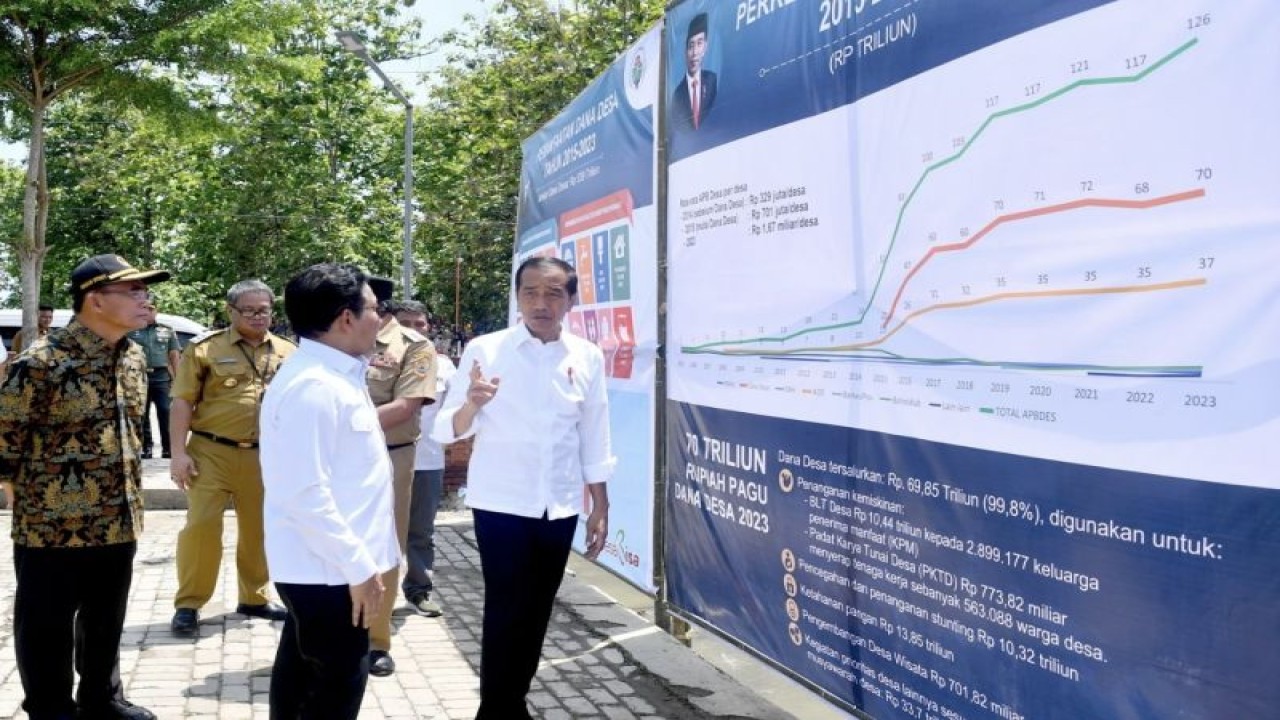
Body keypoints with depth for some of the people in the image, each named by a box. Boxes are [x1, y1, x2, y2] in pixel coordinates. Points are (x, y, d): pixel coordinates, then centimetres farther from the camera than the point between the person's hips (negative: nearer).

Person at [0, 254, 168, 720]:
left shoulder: (133, 358, 4)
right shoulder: (42, 362, -20)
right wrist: (40, 487, 0)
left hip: (118, 520, 7)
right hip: (53, 524, -7)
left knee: (106, 622, 20)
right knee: (47, 627, 10)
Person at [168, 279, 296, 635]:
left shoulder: (287, 353, 8)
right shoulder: (205, 348, -2)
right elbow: (183, 402, -4)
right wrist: (179, 452, -10)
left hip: (264, 456, 3)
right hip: (212, 452, -3)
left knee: (259, 529, 11)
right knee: (201, 525, -5)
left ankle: (254, 597, 26)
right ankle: (188, 603, 8)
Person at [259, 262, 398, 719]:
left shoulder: (334, 375, 9)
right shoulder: (313, 387, -23)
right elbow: (306, 495, -27)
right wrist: (360, 566, -23)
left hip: (320, 565, 10)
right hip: (328, 569, -10)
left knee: (303, 672, 22)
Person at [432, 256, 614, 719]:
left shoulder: (587, 358, 2)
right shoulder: (484, 350, -7)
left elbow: (594, 440, 8)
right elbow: (447, 430, -11)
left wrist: (600, 509, 9)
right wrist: (471, 405, -32)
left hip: (559, 507, 3)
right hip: (501, 506, -3)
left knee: (536, 612, 13)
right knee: (506, 612, -1)